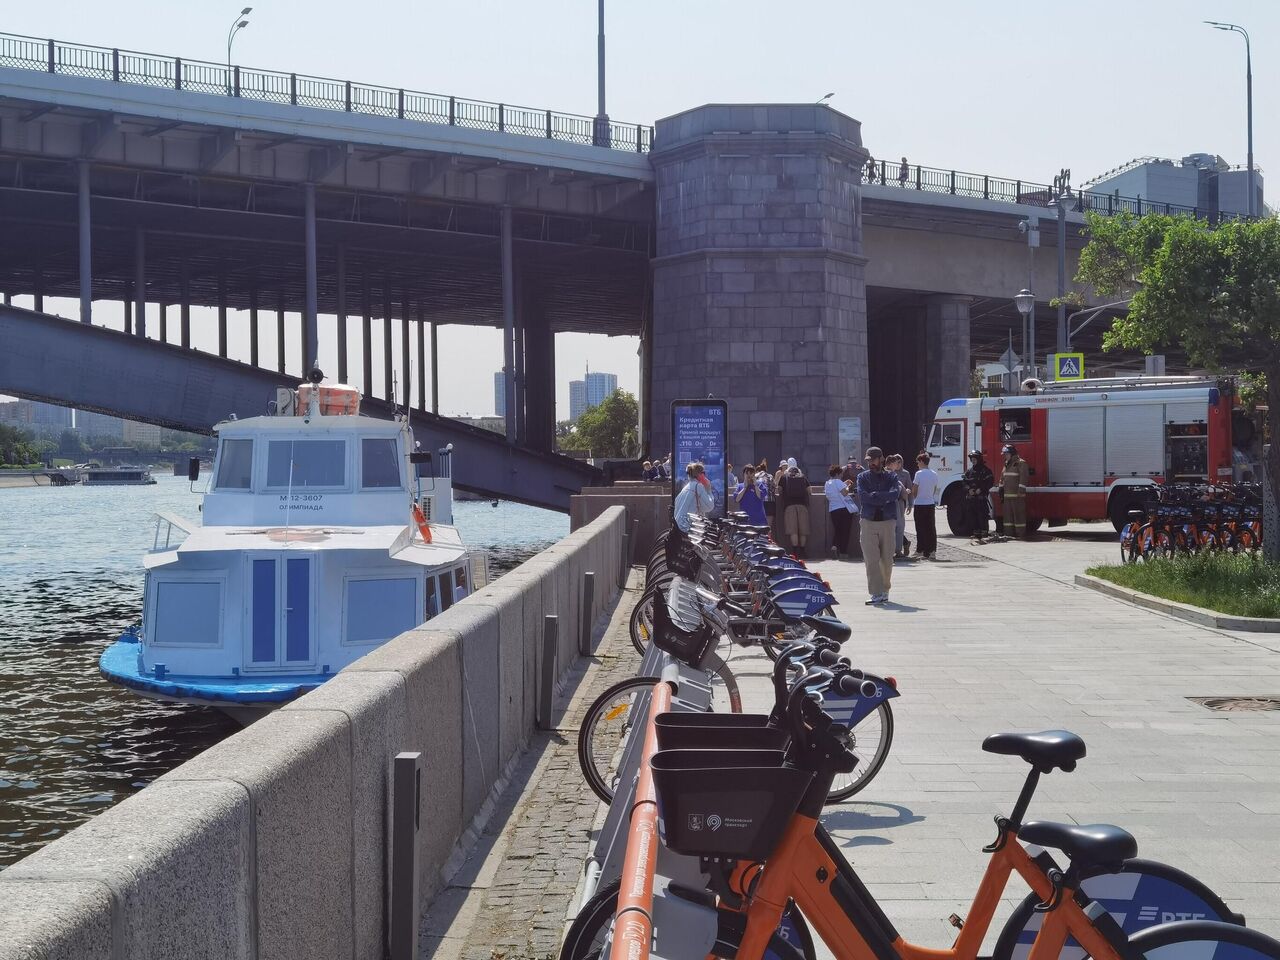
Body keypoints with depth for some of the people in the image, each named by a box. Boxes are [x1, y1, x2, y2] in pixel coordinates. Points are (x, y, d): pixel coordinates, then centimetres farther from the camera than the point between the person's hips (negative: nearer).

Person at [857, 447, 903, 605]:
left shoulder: (891, 477, 9)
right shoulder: (863, 477, 9)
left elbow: (895, 494, -12)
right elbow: (862, 497, -8)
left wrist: (874, 496, -13)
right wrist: (885, 497, -10)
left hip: (887, 522, 1)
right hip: (868, 522, -1)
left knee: (887, 560, 4)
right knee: (872, 560, -9)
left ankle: (885, 590, 20)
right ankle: (877, 594, -11)